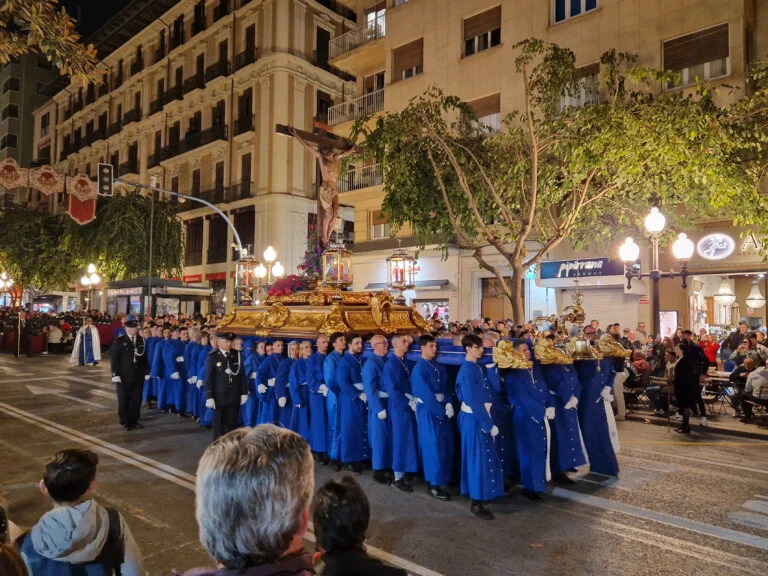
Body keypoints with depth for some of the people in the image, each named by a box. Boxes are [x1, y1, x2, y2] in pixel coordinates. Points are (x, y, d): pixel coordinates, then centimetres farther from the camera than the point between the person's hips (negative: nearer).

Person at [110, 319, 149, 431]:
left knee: (136, 400, 7)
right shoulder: (119, 341, -3)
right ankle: (125, 421, 17)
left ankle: (134, 420, 18)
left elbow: (144, 357, 9)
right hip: (124, 376, -3)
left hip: (138, 375, 3)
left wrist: (146, 372, 5)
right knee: (124, 400, 6)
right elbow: (114, 359, -5)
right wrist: (115, 374, -12)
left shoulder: (141, 340, 6)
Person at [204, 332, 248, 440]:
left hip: (234, 397, 2)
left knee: (232, 424, 7)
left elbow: (242, 374, 7)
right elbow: (208, 378, -6)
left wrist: (244, 392, 4)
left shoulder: (238, 355, 4)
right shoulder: (212, 357, -5)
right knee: (219, 424, 9)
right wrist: (209, 397, -11)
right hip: (219, 397, -2)